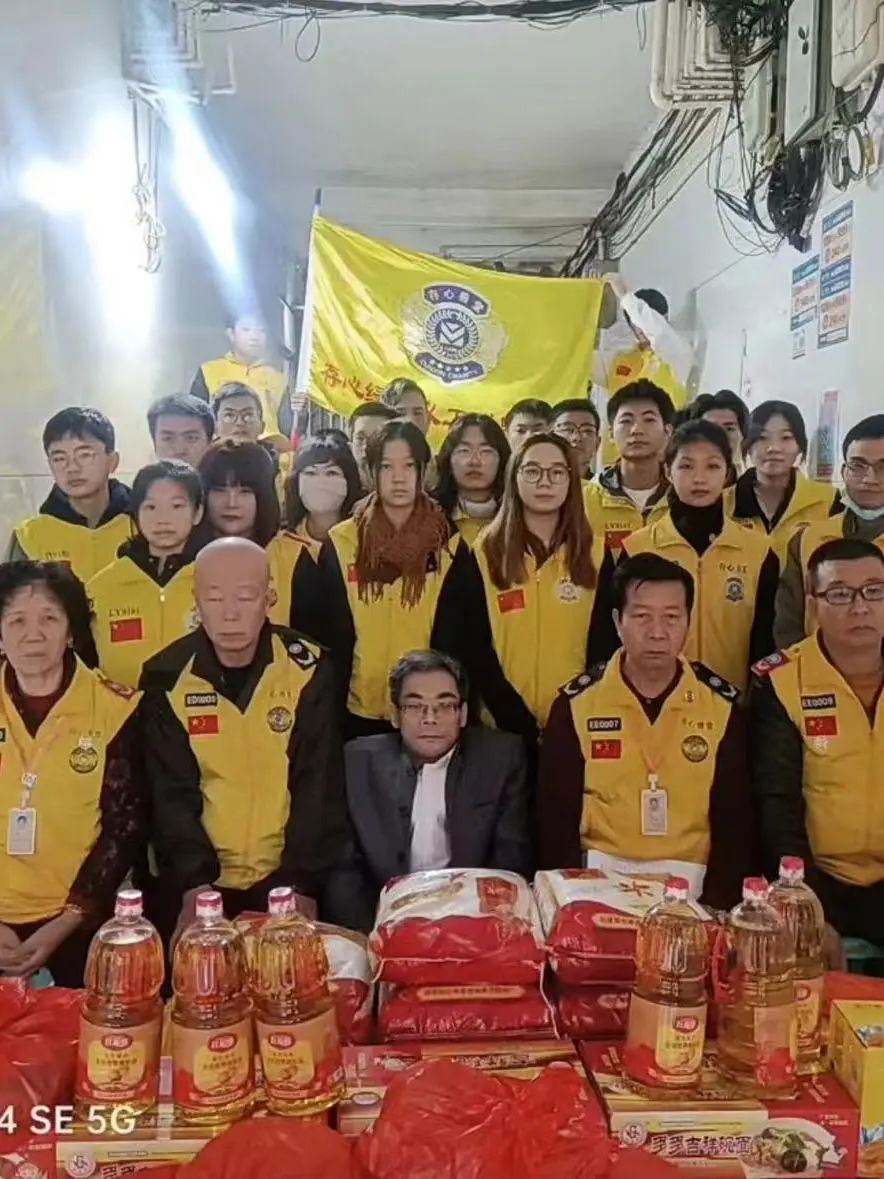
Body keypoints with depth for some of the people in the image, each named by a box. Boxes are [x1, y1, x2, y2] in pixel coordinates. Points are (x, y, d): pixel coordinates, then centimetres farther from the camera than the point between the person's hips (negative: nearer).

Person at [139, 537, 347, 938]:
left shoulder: (307, 670, -6)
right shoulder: (167, 678, -4)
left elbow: (319, 788, -6)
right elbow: (170, 797, -6)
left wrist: (301, 882, -16)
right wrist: (194, 883, -19)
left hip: (286, 882, 0)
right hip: (196, 882, 1)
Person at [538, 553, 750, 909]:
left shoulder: (721, 704, 2)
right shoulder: (576, 704, -2)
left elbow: (734, 819, 5)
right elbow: (557, 819, 2)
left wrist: (717, 903, -5)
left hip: (690, 882, 2)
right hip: (600, 877, -1)